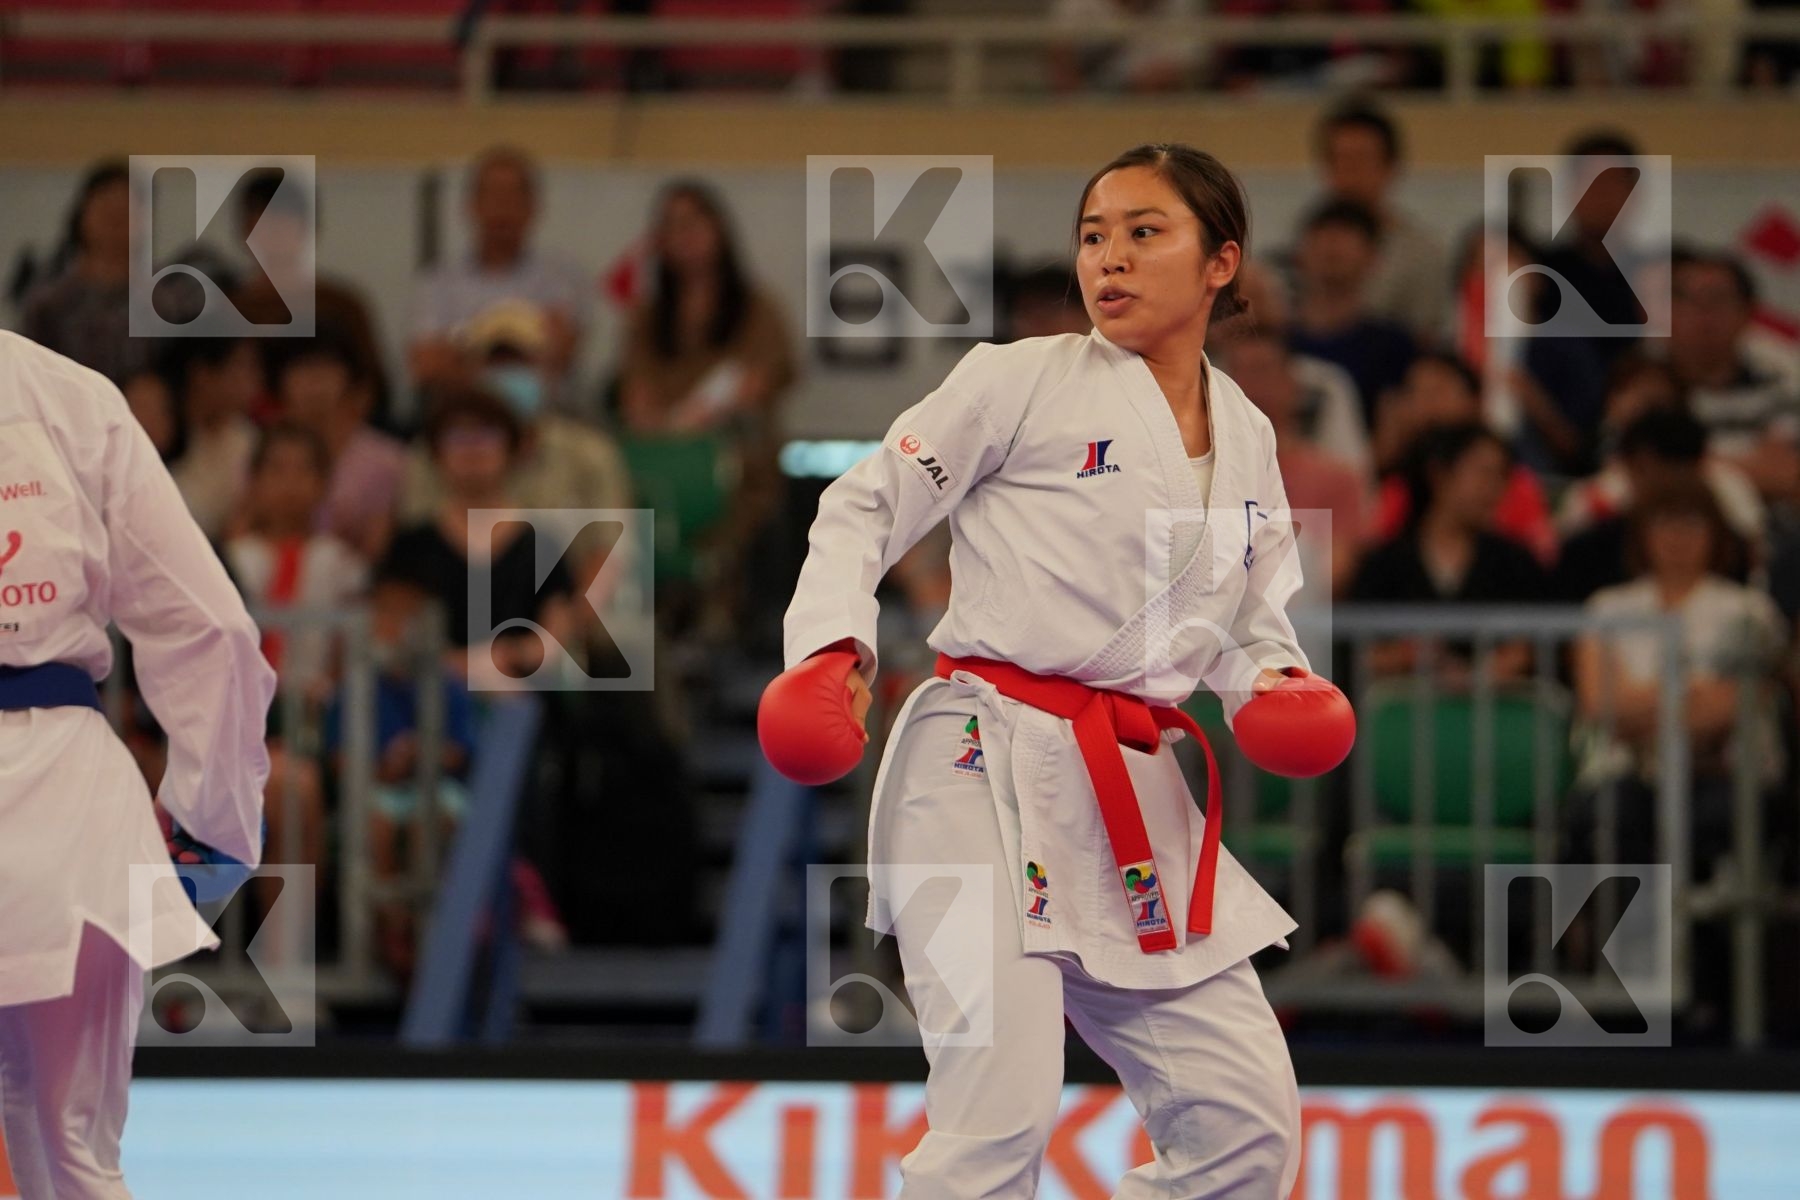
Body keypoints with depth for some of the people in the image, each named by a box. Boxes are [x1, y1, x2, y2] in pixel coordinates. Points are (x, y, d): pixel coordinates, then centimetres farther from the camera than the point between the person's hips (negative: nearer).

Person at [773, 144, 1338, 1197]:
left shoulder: (1247, 438, 14)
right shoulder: (1023, 382, -2)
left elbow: (1255, 617, 25)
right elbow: (867, 506, 0)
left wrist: (1276, 683, 3)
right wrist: (835, 642, -16)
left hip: (1133, 795, 6)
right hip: (985, 776, -6)